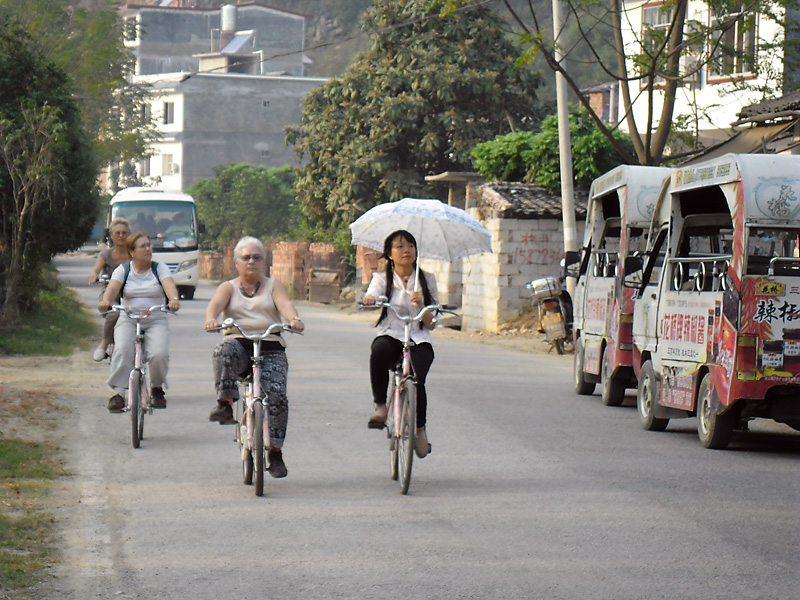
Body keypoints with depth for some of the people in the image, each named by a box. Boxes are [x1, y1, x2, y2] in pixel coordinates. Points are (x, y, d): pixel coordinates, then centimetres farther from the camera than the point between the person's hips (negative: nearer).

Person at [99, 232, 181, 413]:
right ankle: (118, 393, -30)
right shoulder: (123, 270, 7)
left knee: (159, 354, -25)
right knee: (122, 350, -30)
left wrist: (173, 300, -37)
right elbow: (113, 287, -12)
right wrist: (106, 300, -36)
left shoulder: (160, 268, 6)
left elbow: (169, 285, -13)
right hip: (127, 319, 0)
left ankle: (157, 388, 3)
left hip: (156, 321, 0)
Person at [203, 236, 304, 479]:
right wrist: (211, 318, -30)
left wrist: (294, 319, -28)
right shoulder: (228, 287, 18)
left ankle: (275, 452, -13)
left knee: (277, 395, -21)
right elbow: (216, 303, -4)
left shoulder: (273, 286, 18)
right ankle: (224, 404, -37)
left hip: (271, 349, 0)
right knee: (224, 351, -37)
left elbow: (284, 303, -4)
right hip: (238, 343, 0)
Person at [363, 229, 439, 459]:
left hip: (419, 340, 1)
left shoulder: (426, 280, 12)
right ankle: (380, 406, -23)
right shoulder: (382, 278, 10)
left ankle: (420, 429, -2)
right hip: (390, 336, 0)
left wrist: (421, 306, -13)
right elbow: (371, 295, -14)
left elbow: (432, 323, 7)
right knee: (379, 351, -38)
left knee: (416, 379, -28)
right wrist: (369, 299, -38)